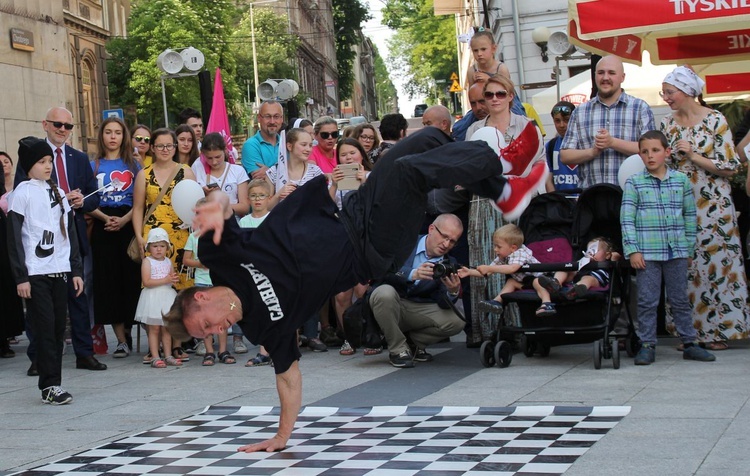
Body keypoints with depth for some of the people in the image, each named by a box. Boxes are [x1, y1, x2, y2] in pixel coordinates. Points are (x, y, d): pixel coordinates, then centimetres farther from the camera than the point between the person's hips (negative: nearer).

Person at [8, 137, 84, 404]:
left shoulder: (57, 192, 15)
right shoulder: (23, 192, -2)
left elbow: (70, 233, 18)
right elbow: (14, 237, -5)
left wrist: (76, 270, 13)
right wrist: (20, 276, -10)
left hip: (60, 271, 5)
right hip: (35, 273, -5)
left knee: (58, 328, 4)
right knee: (45, 328, -7)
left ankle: (53, 385, 9)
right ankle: (50, 386, -4)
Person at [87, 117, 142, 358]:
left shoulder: (133, 164, 10)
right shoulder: (93, 166, 10)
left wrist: (124, 219, -13)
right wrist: (106, 218, -13)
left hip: (129, 225, 0)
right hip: (103, 228, 0)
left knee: (131, 278, -5)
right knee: (108, 281, -4)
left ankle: (127, 330, 6)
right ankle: (121, 339, -1)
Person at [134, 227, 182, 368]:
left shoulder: (168, 262, 11)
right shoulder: (147, 261, -6)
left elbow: (173, 278, 19)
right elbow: (146, 282, -16)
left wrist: (175, 279, -6)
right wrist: (165, 280, -20)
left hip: (167, 296, 5)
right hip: (153, 298, -5)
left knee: (166, 328, 8)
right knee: (154, 329, -3)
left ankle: (168, 356, 13)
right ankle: (155, 357, -1)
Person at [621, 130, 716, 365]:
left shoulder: (681, 180, 7)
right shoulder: (634, 183, 1)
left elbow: (690, 216, 12)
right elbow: (627, 218, -3)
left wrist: (689, 248, 10)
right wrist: (632, 250, -10)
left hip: (676, 251, 2)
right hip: (647, 253, -2)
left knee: (680, 300, 9)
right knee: (647, 301, 1)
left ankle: (689, 343, 16)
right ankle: (647, 346, 8)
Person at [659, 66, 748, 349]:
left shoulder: (715, 120, -5)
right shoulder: (667, 124, 8)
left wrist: (694, 156, -13)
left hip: (712, 206, -4)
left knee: (714, 262, -3)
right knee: (683, 267, 2)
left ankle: (718, 330, 5)